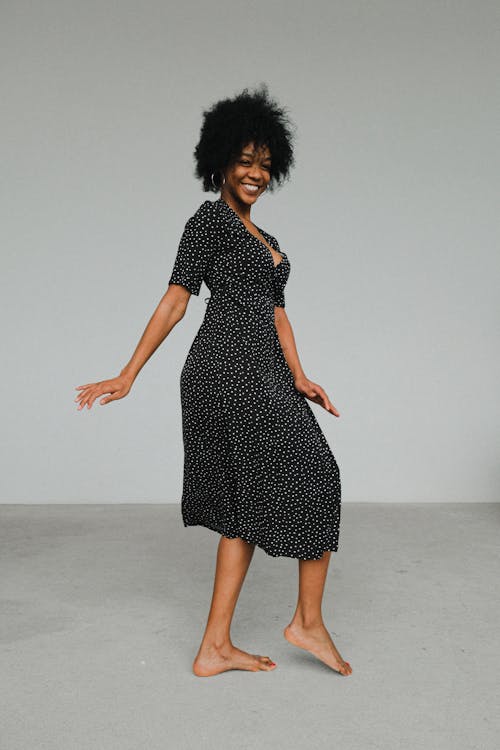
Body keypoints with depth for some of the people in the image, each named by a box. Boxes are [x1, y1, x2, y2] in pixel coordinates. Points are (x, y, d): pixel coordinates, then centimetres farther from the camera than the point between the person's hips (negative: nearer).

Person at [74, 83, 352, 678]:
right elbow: (175, 300, -6)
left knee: (247, 505, 6)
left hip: (260, 373, 9)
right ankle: (308, 621, 8)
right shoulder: (210, 217, 1)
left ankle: (215, 648, 11)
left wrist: (299, 377, 0)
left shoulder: (266, 243, 25)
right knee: (313, 475, -5)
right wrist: (128, 377, -10)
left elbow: (277, 314, 16)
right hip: (228, 366, -8)